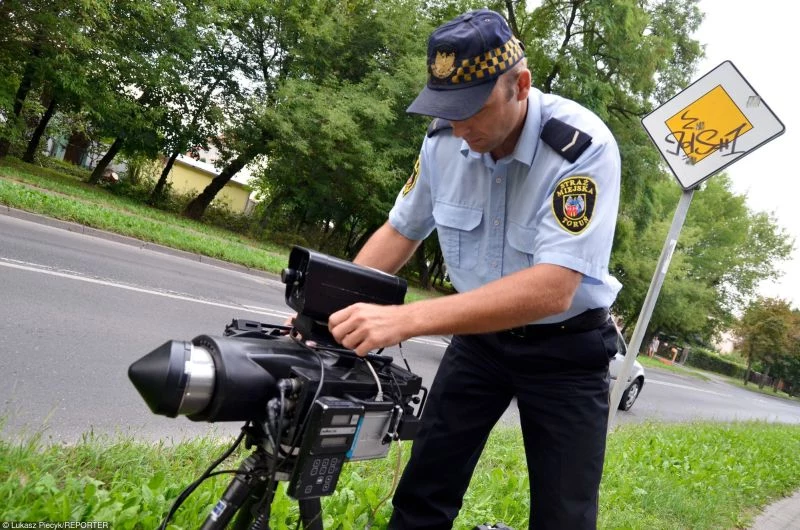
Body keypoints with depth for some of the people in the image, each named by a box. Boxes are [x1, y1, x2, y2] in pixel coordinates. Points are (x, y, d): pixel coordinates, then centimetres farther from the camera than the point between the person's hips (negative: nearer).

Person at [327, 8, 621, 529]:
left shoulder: (583, 147, -28)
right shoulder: (445, 139, -11)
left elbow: (552, 289, -37)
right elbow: (400, 232, 2)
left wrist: (405, 319, -45)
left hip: (565, 348, -3)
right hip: (479, 336, 4)